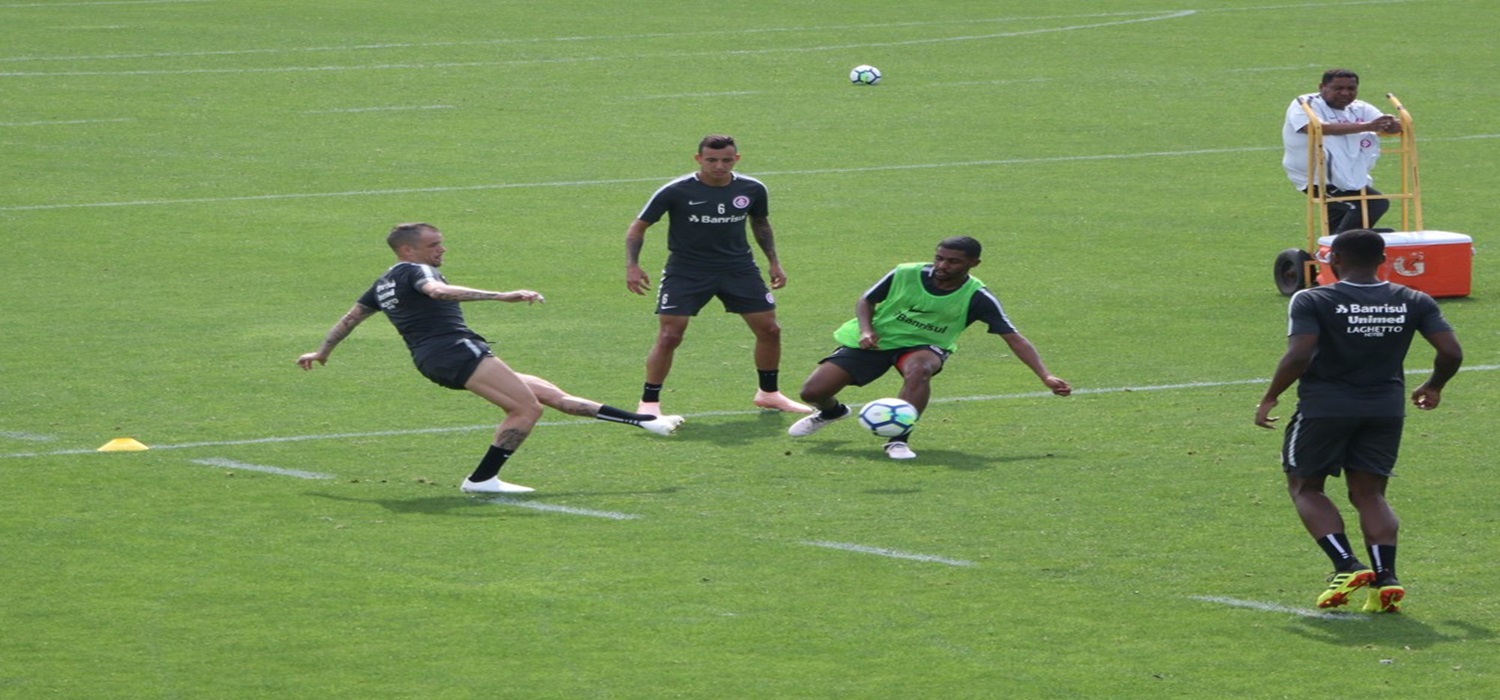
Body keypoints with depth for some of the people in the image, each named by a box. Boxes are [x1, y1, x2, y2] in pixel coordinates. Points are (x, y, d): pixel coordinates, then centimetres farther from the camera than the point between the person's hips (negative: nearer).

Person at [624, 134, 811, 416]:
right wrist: (632, 266, -17)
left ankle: (769, 393, 25)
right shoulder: (676, 192, -14)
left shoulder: (752, 190, -3)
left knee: (769, 330, 3)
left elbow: (760, 223, 18)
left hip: (738, 267, 4)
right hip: (686, 271, -3)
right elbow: (638, 227, -6)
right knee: (669, 336, -14)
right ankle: (648, 403, -1)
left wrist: (773, 261, 13)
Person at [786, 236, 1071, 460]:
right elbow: (865, 301, 0)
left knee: (919, 369, -41)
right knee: (813, 391, -7)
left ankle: (899, 440, -33)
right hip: (875, 340, 1)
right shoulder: (906, 274, -15)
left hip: (923, 346, -1)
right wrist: (865, 330, -20)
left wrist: (1046, 376, -25)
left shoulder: (977, 297, -17)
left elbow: (1014, 338, -17)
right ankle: (832, 411, 31)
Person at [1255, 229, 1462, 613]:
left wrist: (1269, 398, -6)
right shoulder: (1414, 302, 2)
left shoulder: (1312, 301, -9)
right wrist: (1433, 387, 17)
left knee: (1304, 486, 13)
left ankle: (1346, 565, -5)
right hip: (1386, 407, 4)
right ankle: (1386, 577, -8)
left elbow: (1298, 356, -20)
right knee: (1369, 493, 12)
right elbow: (1451, 353, -2)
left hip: (1324, 406, -4)